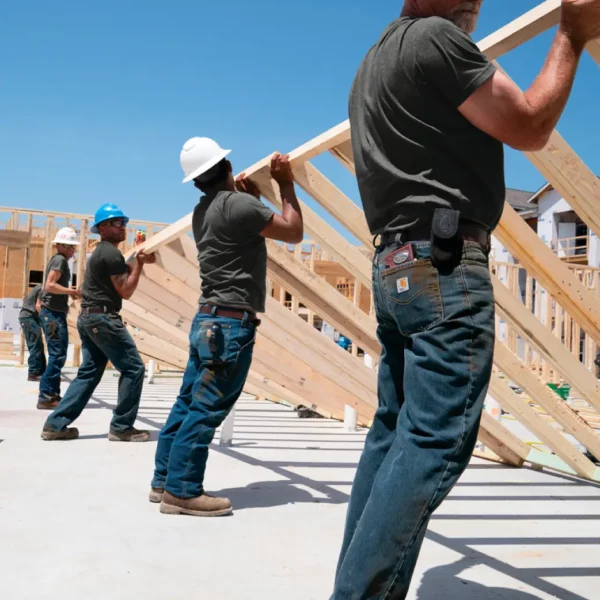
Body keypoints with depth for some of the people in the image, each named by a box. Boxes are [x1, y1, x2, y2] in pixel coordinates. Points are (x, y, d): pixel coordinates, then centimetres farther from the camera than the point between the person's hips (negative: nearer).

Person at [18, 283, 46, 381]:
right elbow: (38, 305, -19)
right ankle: (33, 373, -12)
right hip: (28, 317, -10)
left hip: (30, 317, 10)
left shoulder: (41, 287, 18)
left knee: (39, 346, 11)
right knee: (35, 347, -11)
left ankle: (41, 371, 14)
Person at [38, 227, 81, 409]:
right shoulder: (60, 260, -10)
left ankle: (52, 395, 17)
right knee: (57, 355, -11)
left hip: (53, 312, 11)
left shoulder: (57, 260, 19)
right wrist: (71, 291, -17)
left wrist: (69, 292, 10)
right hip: (54, 314, -11)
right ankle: (46, 397, -10)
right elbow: (50, 285, -21)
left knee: (57, 355, 13)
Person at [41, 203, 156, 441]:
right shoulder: (111, 253, -13)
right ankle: (121, 427, -1)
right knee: (133, 368, -4)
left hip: (88, 318, 10)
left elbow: (123, 270, 18)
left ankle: (56, 424, 8)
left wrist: (139, 260, 3)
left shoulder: (101, 251, 20)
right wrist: (139, 263, -8)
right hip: (103, 318, -10)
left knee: (89, 372, 12)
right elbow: (126, 291, -13)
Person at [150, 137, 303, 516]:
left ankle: (165, 480, 19)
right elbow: (294, 232, -7)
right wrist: (286, 184, 2)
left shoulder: (203, 211, 15)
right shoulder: (238, 204, -13)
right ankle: (182, 491, -1)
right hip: (231, 323, -9)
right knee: (207, 409, -6)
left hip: (209, 319, 9)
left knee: (188, 404, 12)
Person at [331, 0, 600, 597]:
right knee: (435, 442, -9)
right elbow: (528, 128, -4)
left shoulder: (375, 60, 23)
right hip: (443, 263, -10)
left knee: (394, 431, 11)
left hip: (397, 263, 10)